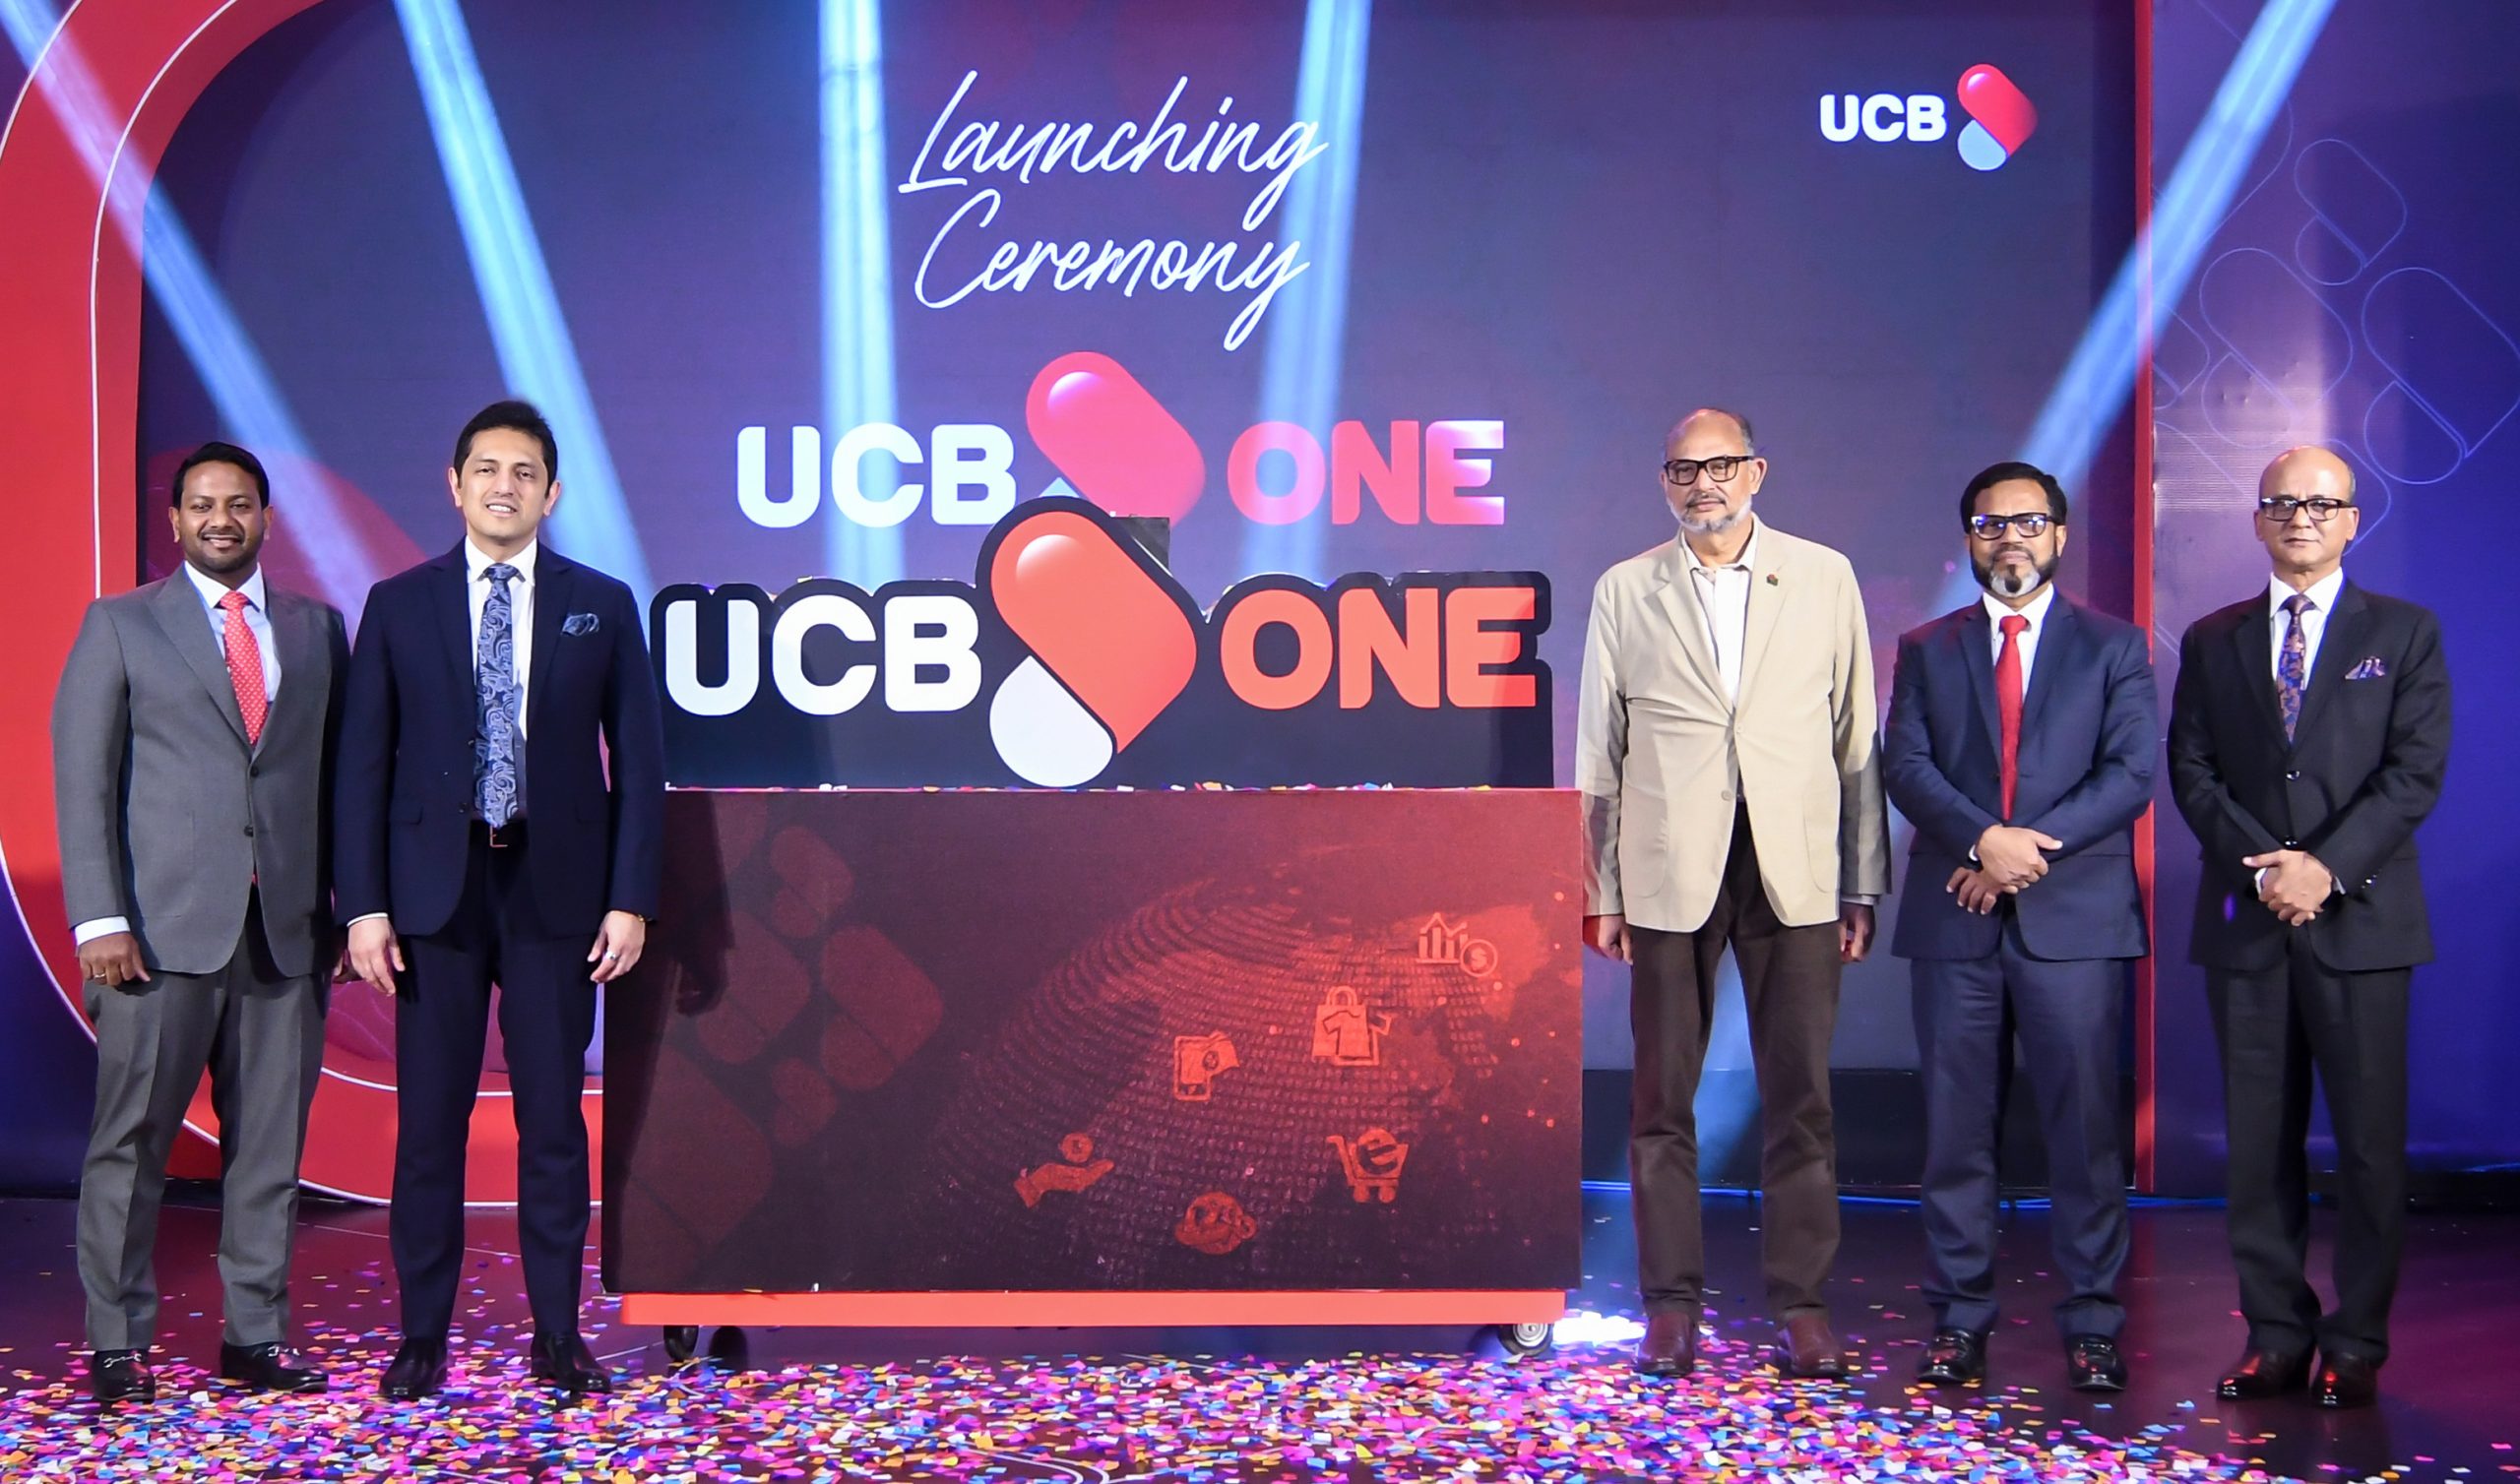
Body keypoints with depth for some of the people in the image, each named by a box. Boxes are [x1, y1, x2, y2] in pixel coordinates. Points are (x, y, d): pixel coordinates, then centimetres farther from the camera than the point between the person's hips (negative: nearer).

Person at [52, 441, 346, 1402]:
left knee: (269, 1145, 5)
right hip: (164, 927, -2)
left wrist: (344, 909, 5)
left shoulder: (315, 629, 14)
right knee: (131, 1142, 0)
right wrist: (100, 920, -8)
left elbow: (337, 774, 12)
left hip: (288, 929, 3)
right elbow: (82, 778, 1)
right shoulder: (120, 626, 7)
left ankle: (254, 1336, 13)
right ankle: (118, 1342, 10)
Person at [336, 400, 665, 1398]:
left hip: (555, 891, 0)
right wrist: (364, 905, -4)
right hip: (435, 890, 0)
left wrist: (630, 898, -4)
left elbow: (637, 760, 4)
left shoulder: (601, 605, 6)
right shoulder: (399, 604, 6)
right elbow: (364, 762, 3)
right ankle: (422, 1337, 14)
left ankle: (558, 1337, 13)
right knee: (429, 1122, 4)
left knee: (554, 1121, 4)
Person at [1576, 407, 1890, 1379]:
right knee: (1662, 1101, 4)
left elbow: (1857, 737, 6)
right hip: (1670, 874, 0)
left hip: (1795, 872, 0)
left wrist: (1864, 882, 2)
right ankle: (1672, 1308, 14)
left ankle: (1801, 1307, 13)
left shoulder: (1825, 578, 7)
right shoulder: (1625, 591, 7)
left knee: (1801, 1099, 2)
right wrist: (1599, 890, 3)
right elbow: (1599, 752, 7)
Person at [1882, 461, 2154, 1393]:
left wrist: (2032, 850, -13)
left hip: (2074, 918, -1)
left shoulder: (2114, 647, 9)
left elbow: (2131, 773, -2)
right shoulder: (1926, 650, 13)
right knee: (1957, 1128, 4)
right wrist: (1983, 839, -16)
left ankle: (2092, 1325, 8)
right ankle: (1959, 1320, 12)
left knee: (2084, 1125, 0)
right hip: (1955, 921, 2)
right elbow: (1903, 766, 0)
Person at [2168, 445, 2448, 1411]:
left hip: (2359, 919, -2)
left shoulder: (2404, 633, 6)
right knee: (2259, 1140, 4)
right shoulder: (2212, 641, 12)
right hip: (2245, 922, 2)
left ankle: (2355, 1347, 9)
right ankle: (2276, 1335, 12)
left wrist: (2326, 866, -14)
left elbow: (2416, 773, -3)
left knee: (2368, 1140, 0)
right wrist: (2262, 865, -10)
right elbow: (2191, 772, 5)